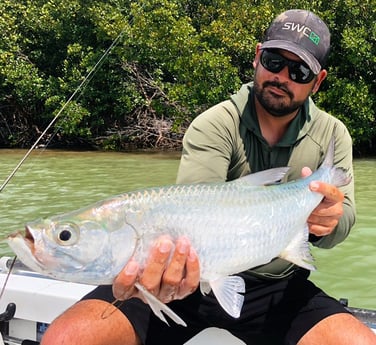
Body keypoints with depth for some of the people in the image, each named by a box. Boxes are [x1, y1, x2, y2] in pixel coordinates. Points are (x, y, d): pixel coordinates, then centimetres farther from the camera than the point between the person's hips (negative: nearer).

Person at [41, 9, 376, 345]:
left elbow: (343, 220, -7)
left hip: (278, 289, 3)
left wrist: (328, 220, -32)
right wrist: (155, 268, -45)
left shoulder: (332, 135, 1)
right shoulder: (214, 125, -10)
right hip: (194, 278, -3)